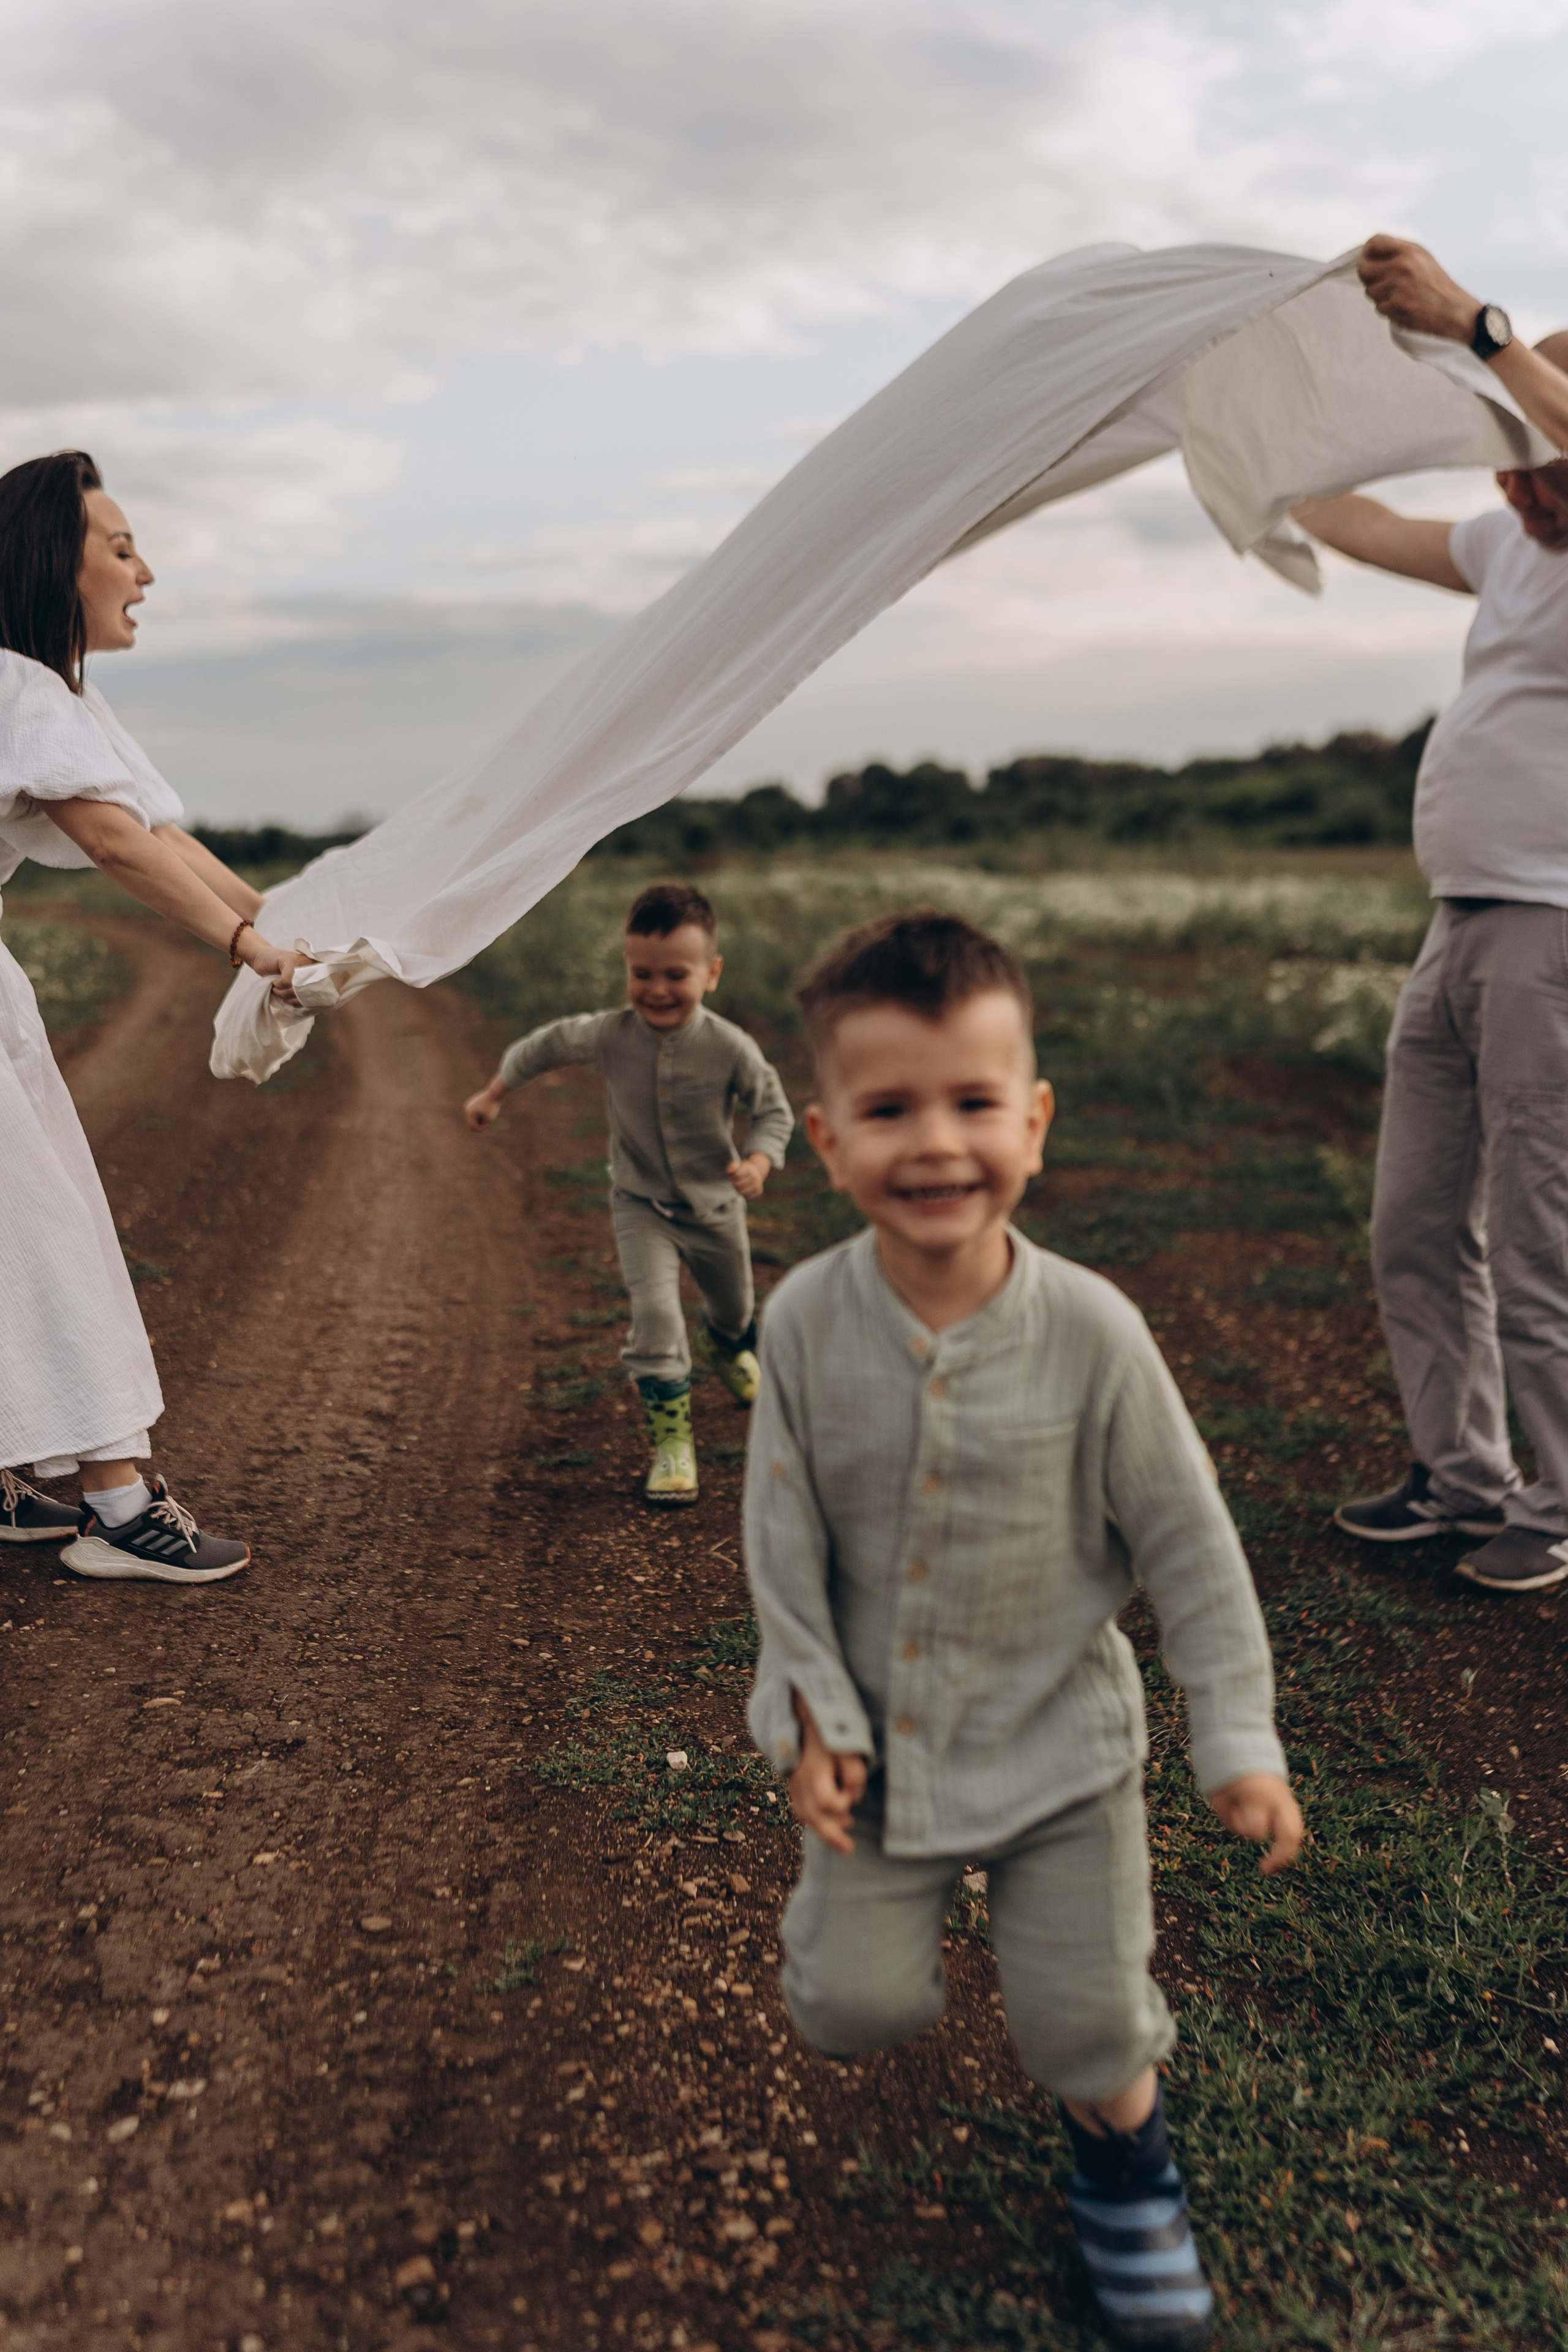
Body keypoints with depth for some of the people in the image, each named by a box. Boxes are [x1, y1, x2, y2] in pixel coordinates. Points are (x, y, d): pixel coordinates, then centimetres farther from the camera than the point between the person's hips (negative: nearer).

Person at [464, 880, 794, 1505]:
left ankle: (724, 1344, 61)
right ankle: (670, 1435, -8)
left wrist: (758, 1163, -29)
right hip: (640, 1203, -1)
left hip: (715, 1203, 1)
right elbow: (543, 1047, -1)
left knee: (736, 1312, 23)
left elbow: (774, 1111, -11)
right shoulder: (609, 1036, -21)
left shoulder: (730, 1048, -25)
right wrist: (492, 1095, 10)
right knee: (654, 1313, -21)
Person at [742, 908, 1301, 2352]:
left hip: (1060, 1743, -1)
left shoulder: (1091, 1332, -21)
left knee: (1088, 2020, 9)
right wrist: (812, 1711, -7)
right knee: (851, 2005, 8)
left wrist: (1240, 1740, -8)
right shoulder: (806, 1322, -17)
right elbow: (783, 1529, -6)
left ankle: (1124, 2154, 43)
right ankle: (886, 1904, 43)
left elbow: (1186, 1541, -11)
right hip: (878, 1741, 1)